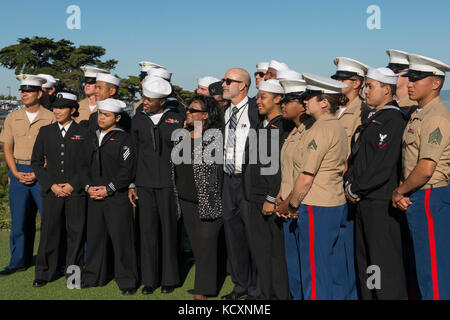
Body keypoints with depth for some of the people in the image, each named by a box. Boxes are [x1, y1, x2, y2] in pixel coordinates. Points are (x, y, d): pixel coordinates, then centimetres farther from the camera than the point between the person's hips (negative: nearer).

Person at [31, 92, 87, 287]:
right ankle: (44, 273, 16)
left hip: (76, 191, -2)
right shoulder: (45, 132, 9)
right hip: (51, 191, 2)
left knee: (76, 232, 3)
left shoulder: (83, 133, 2)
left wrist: (72, 185, -9)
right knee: (49, 231, 4)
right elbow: (36, 162, 9)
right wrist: (51, 185, -3)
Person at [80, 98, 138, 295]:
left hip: (117, 198, -5)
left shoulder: (124, 139, -4)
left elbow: (128, 170, -9)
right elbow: (84, 166, 16)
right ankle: (93, 277, 25)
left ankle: (127, 281, 8)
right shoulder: (90, 139, 15)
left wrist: (108, 189, -13)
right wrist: (88, 187, -1)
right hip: (94, 197, 6)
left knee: (121, 238, -2)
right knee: (94, 237, 11)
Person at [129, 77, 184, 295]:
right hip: (144, 184, 2)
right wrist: (131, 185, 7)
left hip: (168, 184, -2)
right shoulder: (138, 120, 8)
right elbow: (133, 154, 12)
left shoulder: (177, 120, 1)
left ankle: (169, 279, 17)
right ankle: (149, 279, 16)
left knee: (169, 230, 4)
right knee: (147, 231, 4)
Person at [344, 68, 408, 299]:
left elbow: (383, 166, -21)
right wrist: (349, 182, 4)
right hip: (364, 202, 10)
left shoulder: (394, 120, -14)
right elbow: (356, 156, 20)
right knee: (365, 261, 17)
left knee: (386, 263, -3)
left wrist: (355, 189, -12)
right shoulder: (373, 119, 17)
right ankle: (367, 296, 29)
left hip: (382, 204, -10)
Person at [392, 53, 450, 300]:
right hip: (417, 198, 10)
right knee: (424, 265, 18)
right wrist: (403, 192, 1)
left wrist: (399, 192, -10)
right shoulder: (418, 115, 13)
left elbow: (425, 169, -23)